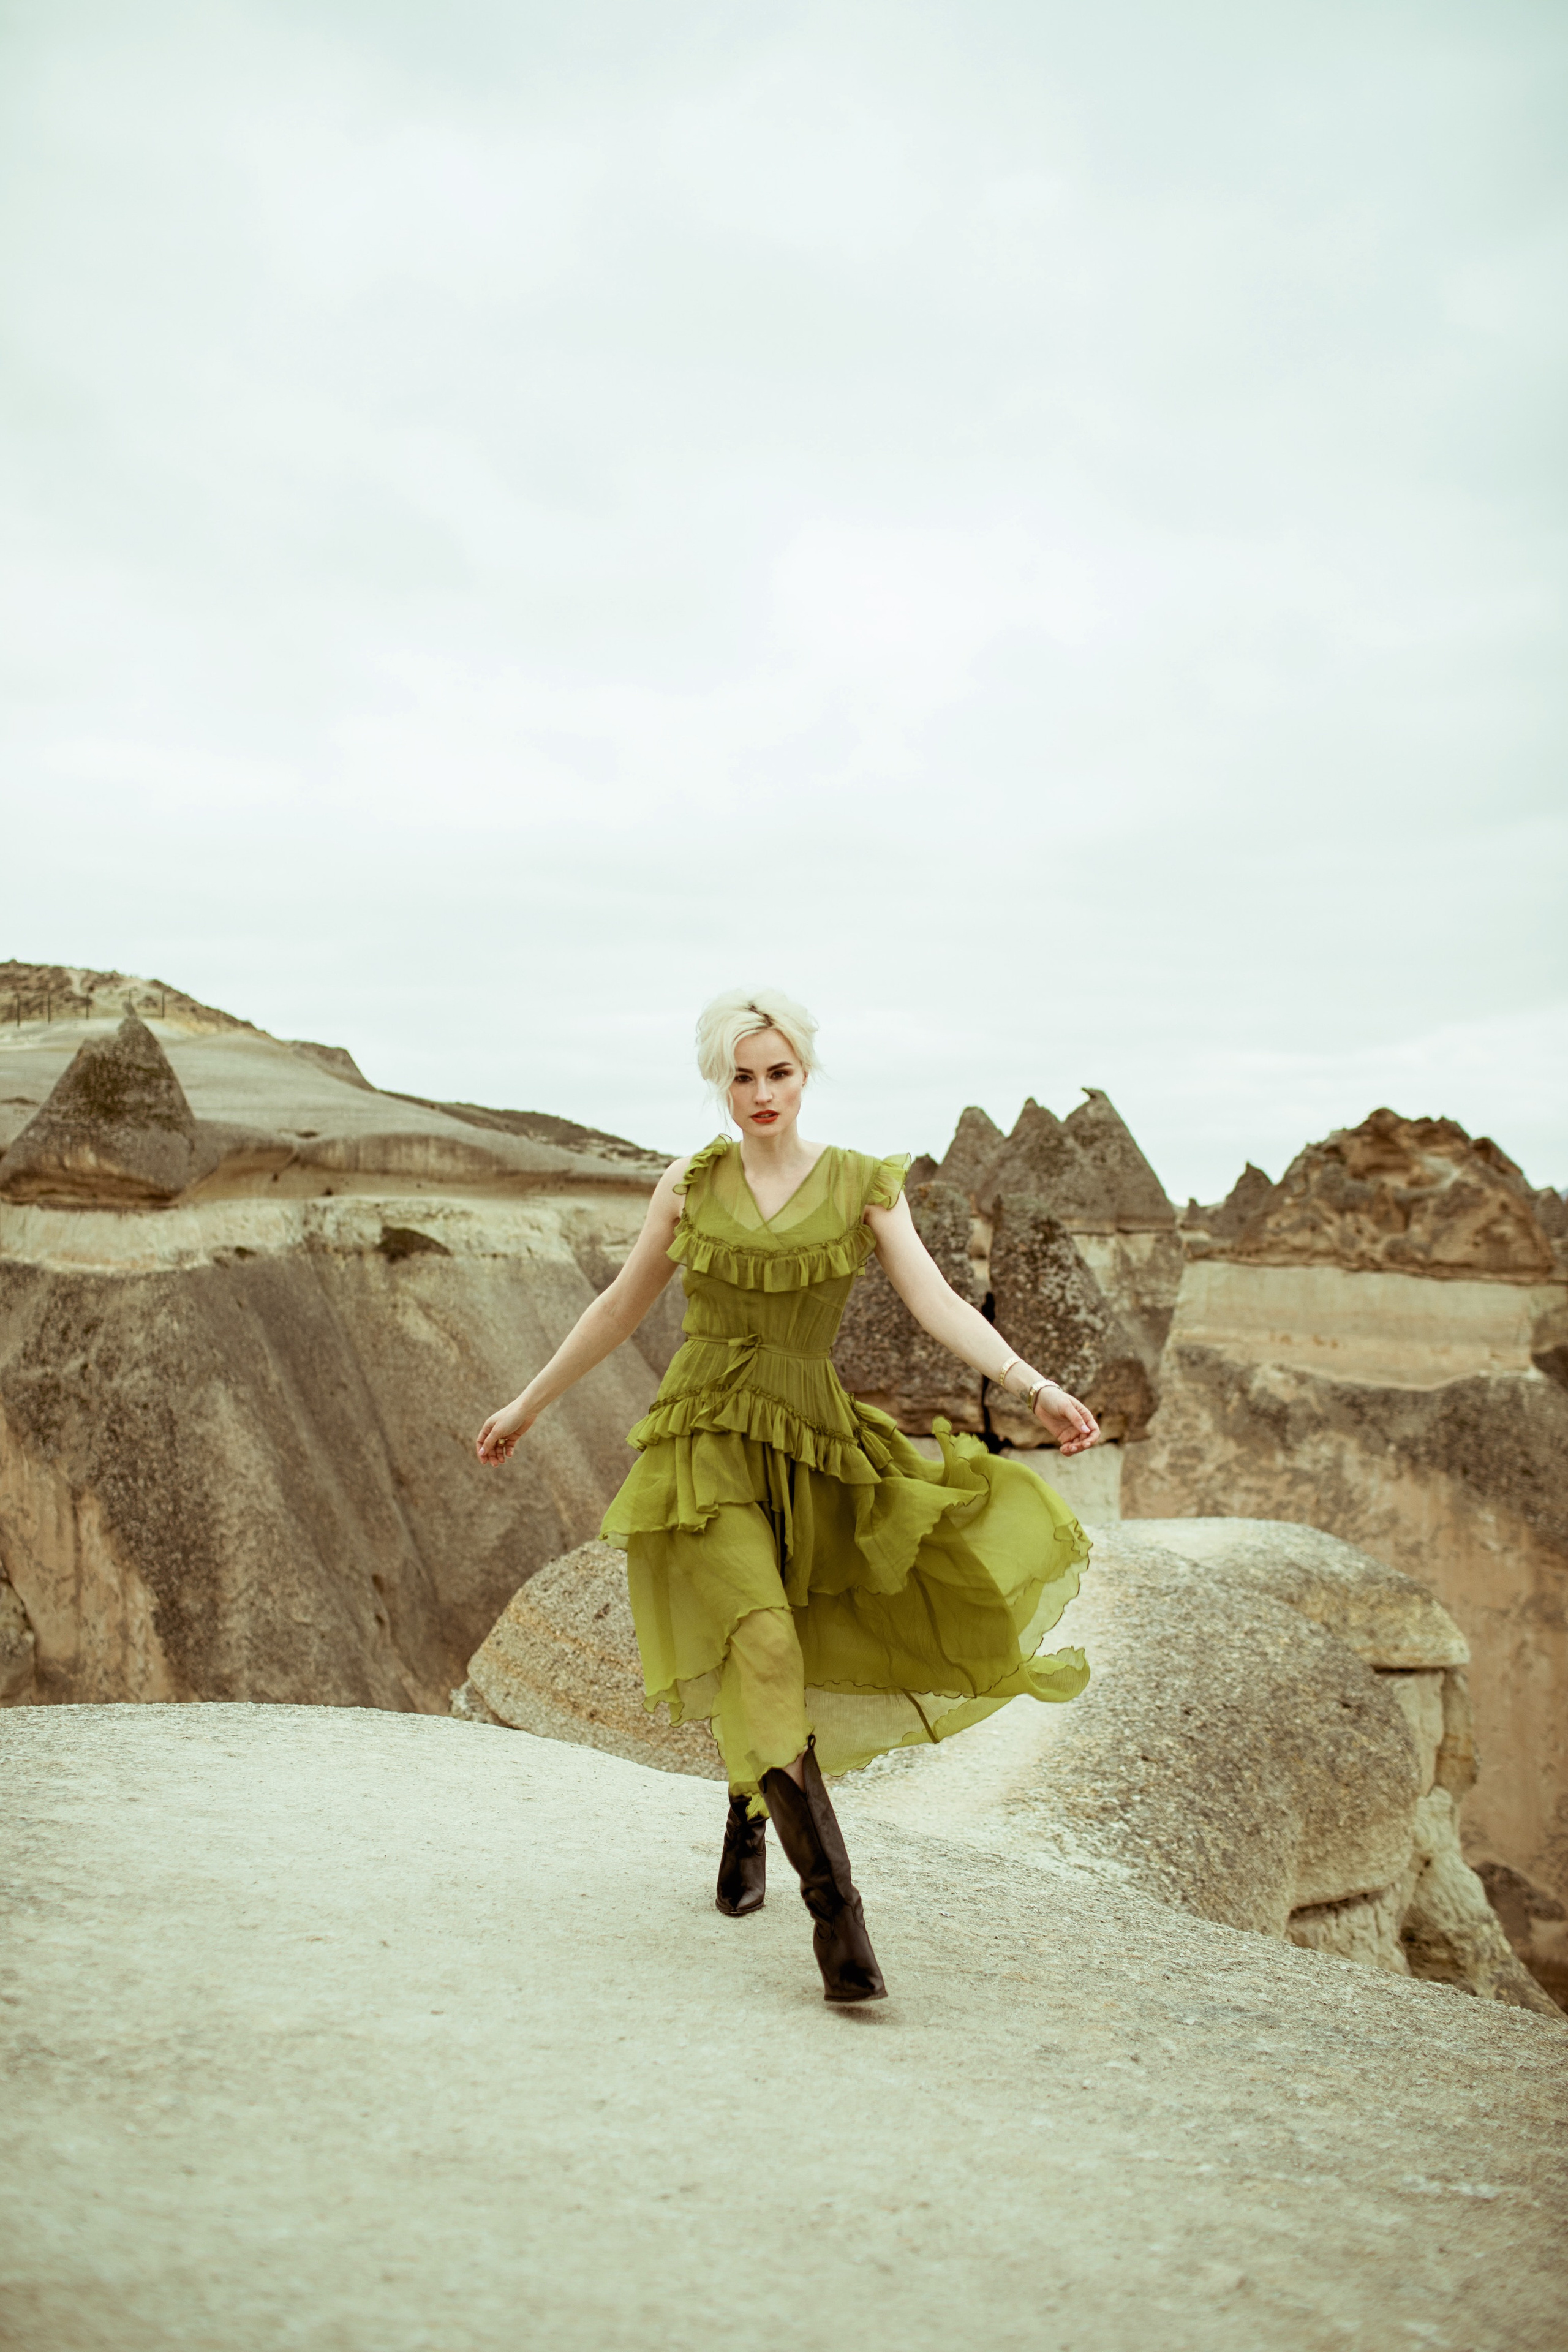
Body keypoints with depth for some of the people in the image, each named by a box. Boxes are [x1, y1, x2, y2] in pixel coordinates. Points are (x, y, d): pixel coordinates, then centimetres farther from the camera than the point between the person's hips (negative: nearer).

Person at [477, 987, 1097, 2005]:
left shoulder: (865, 1187, 2)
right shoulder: (688, 1186, 4)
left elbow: (938, 1302, -9)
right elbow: (619, 1308, 15)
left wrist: (1037, 1389, -24)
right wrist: (528, 1405, 20)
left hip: (812, 1444, 2)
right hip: (706, 1440, -1)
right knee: (762, 1646, -19)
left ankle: (752, 1812, 35)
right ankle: (837, 1909, -19)